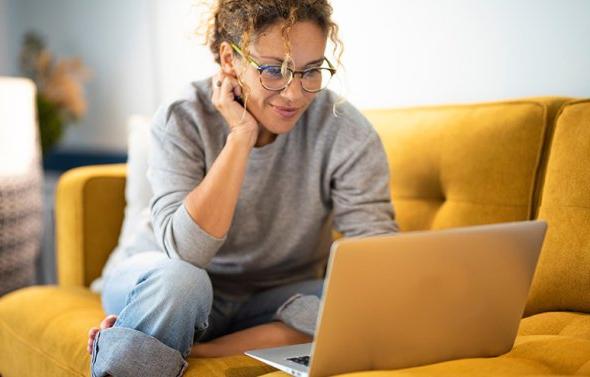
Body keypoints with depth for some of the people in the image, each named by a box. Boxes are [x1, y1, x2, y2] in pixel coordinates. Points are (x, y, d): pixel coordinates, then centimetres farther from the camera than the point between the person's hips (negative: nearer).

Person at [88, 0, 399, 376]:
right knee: (176, 280, -36)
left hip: (277, 302, 3)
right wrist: (241, 136, -30)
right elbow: (185, 252, -28)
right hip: (186, 298, -2)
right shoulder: (182, 121, -16)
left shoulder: (346, 132, -16)